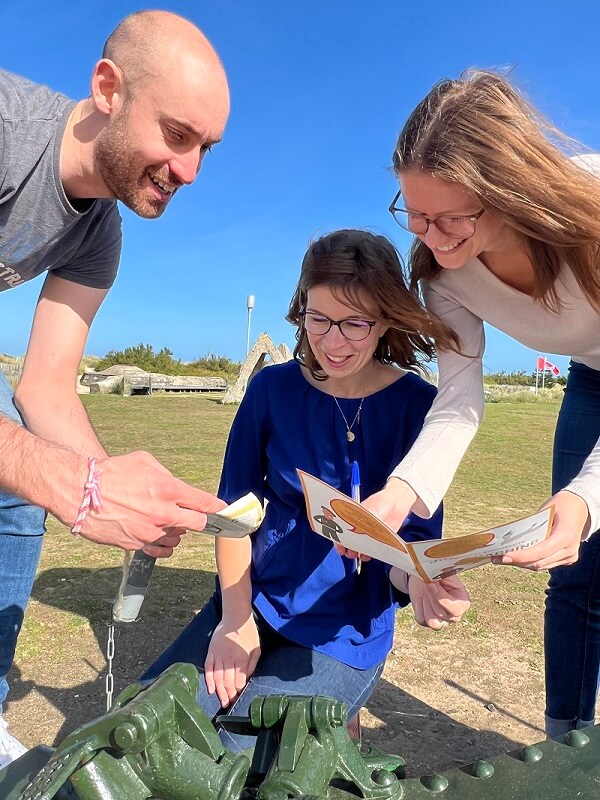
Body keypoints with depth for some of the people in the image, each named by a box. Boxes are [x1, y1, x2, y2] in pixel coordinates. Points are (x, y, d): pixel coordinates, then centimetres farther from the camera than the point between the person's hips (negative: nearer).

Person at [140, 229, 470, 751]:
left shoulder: (419, 406, -13)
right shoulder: (273, 388, -7)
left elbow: (417, 537, -10)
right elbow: (235, 508, -1)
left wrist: (417, 582, -34)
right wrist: (236, 617, -9)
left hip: (344, 631, -3)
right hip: (254, 602, 3)